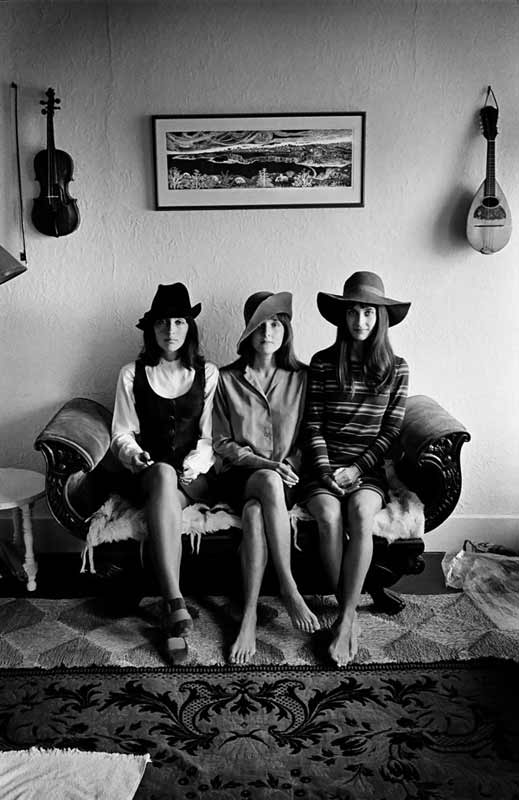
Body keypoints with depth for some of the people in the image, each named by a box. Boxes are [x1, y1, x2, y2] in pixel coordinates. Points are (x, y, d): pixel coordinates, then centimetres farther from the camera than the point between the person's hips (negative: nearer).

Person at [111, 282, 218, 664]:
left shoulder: (208, 374, 10)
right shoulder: (132, 375, 10)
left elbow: (210, 435, 6)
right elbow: (122, 434, 8)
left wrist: (196, 461, -14)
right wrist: (134, 454, -13)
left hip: (194, 475, 0)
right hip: (148, 473, 0)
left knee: (164, 494, -35)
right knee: (163, 473, -38)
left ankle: (169, 609, -34)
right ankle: (176, 603, -46)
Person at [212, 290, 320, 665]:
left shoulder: (301, 377, 7)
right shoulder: (227, 379, 6)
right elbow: (223, 444, 2)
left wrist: (288, 466, -10)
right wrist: (263, 464, -12)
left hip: (286, 477, 0)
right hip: (238, 475, 0)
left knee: (255, 511, -35)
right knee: (268, 483, -37)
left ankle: (250, 616, -30)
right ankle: (289, 588, -30)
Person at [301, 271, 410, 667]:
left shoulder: (397, 369, 7)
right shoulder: (322, 363, 5)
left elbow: (391, 431, 3)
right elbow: (313, 426, 2)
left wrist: (356, 468, -9)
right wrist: (325, 471, -11)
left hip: (368, 468, 0)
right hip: (324, 465, 0)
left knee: (361, 514, -32)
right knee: (329, 516, -30)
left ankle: (345, 617, -22)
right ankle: (351, 613, -15)